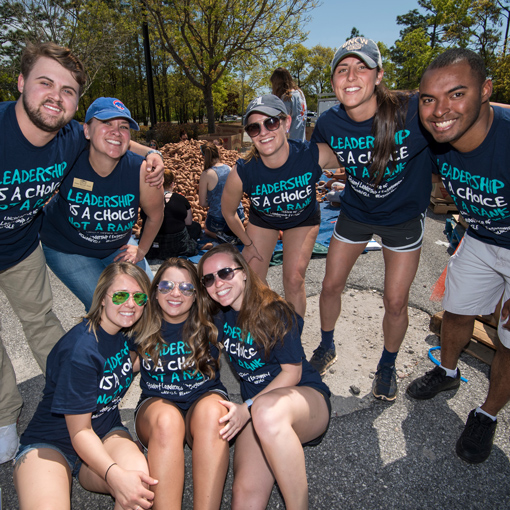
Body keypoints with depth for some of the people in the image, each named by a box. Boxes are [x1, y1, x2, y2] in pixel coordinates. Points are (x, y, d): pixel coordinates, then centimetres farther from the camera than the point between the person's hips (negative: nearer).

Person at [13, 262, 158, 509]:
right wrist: (114, 475, -35)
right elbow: (79, 432, -21)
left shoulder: (128, 332, -5)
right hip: (50, 443, -5)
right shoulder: (81, 349, -25)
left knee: (140, 475, -27)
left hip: (105, 434, 5)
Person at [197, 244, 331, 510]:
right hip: (254, 408, 3)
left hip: (306, 397, -2)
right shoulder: (219, 317, 5)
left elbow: (292, 372, -11)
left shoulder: (275, 311, -12)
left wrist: (248, 407, -18)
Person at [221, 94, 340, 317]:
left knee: (294, 281, -6)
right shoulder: (241, 172, -34)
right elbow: (228, 212, -12)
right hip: (262, 219, 1)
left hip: (303, 218, 0)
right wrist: (248, 243, -2)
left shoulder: (315, 155, -36)